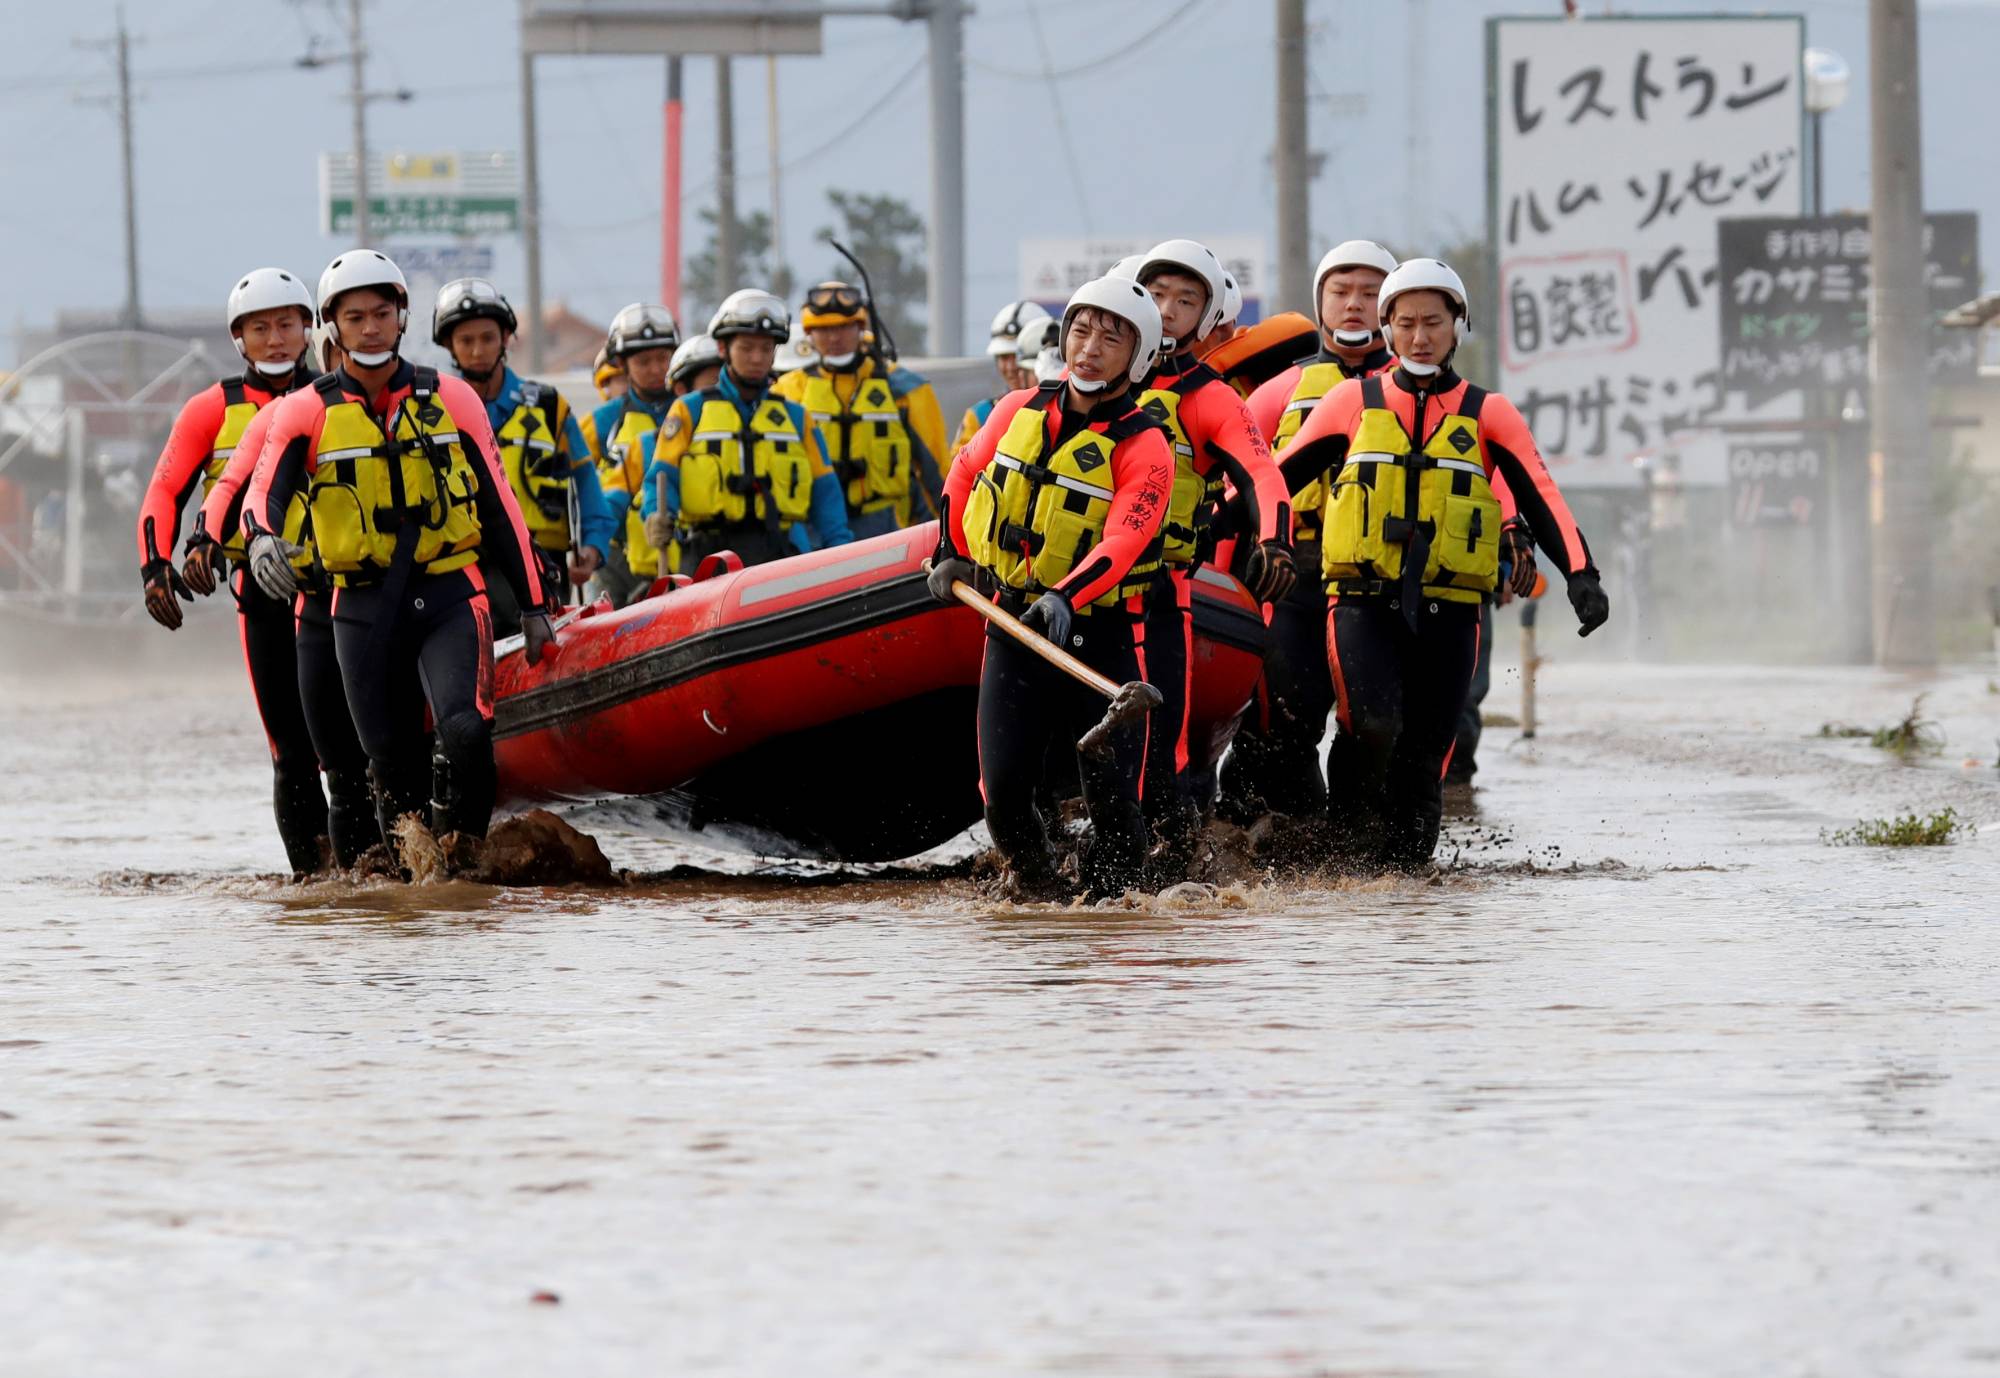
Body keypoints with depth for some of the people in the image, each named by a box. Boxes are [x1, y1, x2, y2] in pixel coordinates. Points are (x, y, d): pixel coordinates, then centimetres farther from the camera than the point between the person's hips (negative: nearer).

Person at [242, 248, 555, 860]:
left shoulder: (452, 400, 6)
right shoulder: (306, 413, 3)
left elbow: (499, 506, 10)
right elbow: (264, 492, -11)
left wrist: (533, 607, 10)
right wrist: (263, 537, -36)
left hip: (452, 597, -1)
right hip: (364, 608, 1)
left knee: (465, 732, -22)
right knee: (394, 765, 3)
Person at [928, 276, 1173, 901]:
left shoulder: (1142, 446, -10)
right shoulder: (1019, 411, 5)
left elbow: (1120, 544, -24)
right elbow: (963, 476, 25)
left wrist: (1067, 597, -39)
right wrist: (951, 557, 21)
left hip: (1100, 633, -3)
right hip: (1014, 627, 3)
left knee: (1112, 799, -9)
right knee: (1004, 793, -4)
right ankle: (1036, 894, 22)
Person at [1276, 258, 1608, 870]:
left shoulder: (1487, 414, 10)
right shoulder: (1354, 401, 10)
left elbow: (1542, 498, 1)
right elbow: (1275, 477, 12)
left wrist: (1580, 573, -14)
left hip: (1449, 610, 1)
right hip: (1363, 603, -1)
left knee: (1422, 759, 1)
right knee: (1373, 728, -24)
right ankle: (1346, 851, -3)